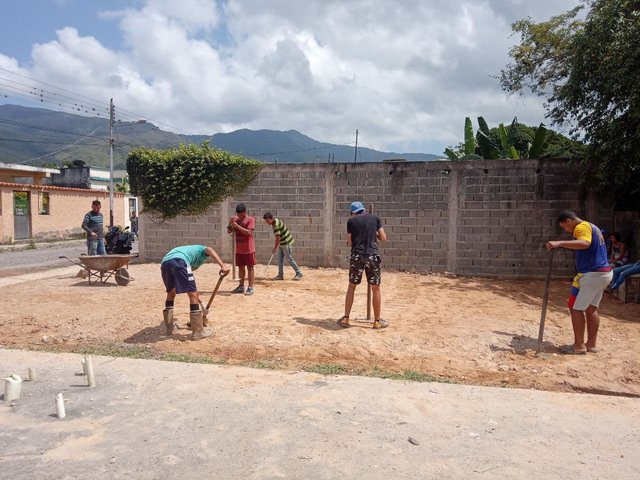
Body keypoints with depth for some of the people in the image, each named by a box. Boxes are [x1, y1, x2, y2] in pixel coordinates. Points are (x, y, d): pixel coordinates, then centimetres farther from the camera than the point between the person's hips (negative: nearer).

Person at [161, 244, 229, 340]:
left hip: (165, 263, 7)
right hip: (179, 261, -7)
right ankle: (197, 332, 2)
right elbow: (209, 250, 1)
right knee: (193, 295, 1)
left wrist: (195, 293, 58)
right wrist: (222, 265, -13)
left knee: (171, 293, 28)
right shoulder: (202, 249, 30)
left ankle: (169, 327, 36)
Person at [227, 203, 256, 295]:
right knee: (241, 268, 13)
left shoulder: (250, 219, -9)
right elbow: (228, 232, 9)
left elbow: (249, 232, -22)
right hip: (238, 249, 6)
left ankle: (250, 288, 3)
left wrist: (237, 225, -23)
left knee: (250, 268, 1)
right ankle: (241, 286, 23)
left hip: (248, 249, -6)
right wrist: (230, 223, -10)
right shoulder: (235, 219, 8)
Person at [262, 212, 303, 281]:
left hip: (286, 242, -10)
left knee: (289, 259, -3)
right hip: (282, 243, 10)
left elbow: (278, 238, -22)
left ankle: (299, 273, 6)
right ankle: (280, 275, 15)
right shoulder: (276, 221, 5)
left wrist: (275, 248, -13)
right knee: (280, 259, 10)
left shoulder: (276, 225, -24)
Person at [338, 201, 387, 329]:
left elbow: (349, 243, 6)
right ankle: (377, 321, 14)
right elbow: (383, 238, 7)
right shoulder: (375, 218, 8)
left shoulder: (351, 221, 7)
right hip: (372, 256, 0)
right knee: (375, 288, 9)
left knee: (351, 287, 13)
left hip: (356, 256, 1)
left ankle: (345, 319, 15)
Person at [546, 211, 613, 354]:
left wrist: (560, 243, -42)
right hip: (605, 273, 10)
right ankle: (591, 344, 21)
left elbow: (585, 243, -36)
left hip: (592, 275, -10)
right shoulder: (592, 227, 19)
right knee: (591, 308, 16)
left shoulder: (582, 227, -13)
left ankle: (579, 346, 0)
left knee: (576, 308, -4)